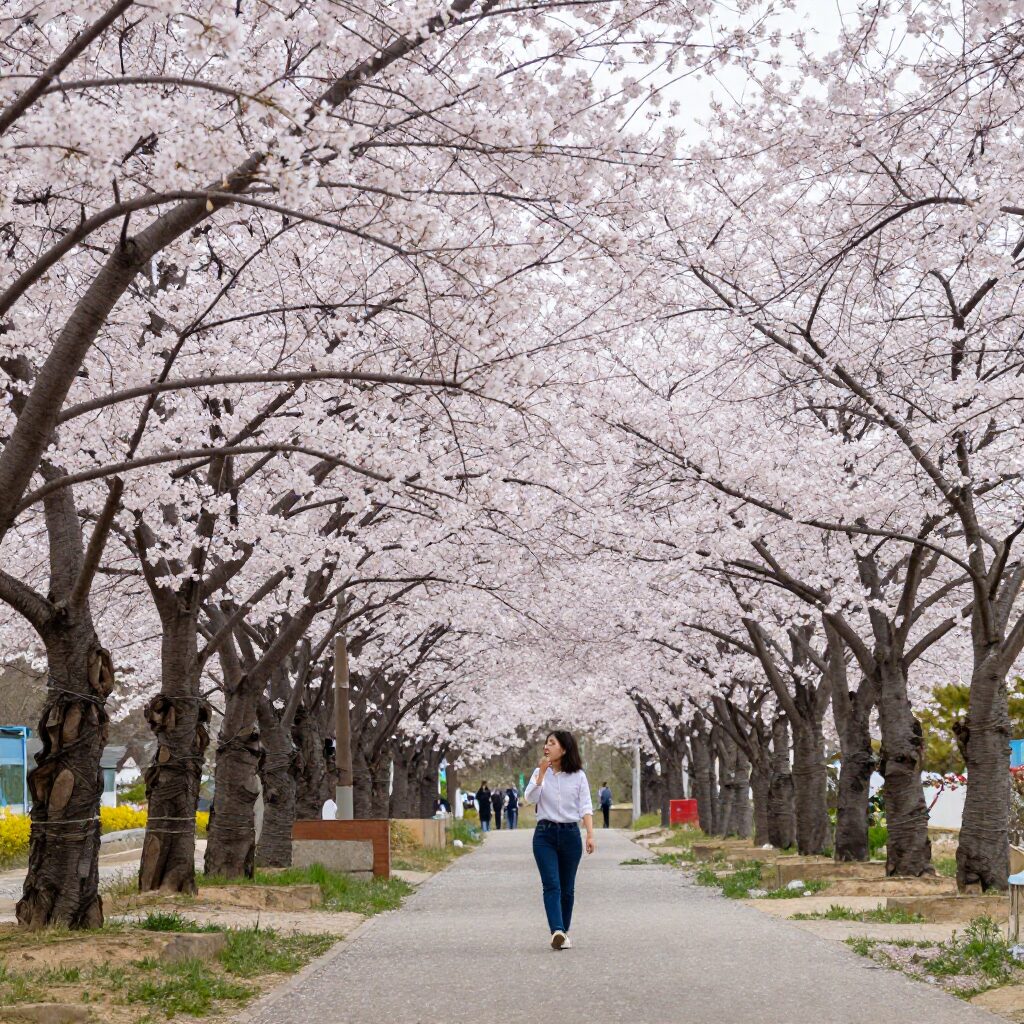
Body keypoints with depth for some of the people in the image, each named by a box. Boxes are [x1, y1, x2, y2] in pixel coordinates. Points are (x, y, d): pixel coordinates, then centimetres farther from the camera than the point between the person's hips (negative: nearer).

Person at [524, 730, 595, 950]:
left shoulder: (578, 776, 1)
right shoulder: (540, 772, 5)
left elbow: (585, 807, -2)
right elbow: (530, 798, -7)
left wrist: (590, 835, -12)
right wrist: (542, 773, -16)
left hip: (570, 834, 0)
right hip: (545, 834, 0)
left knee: (567, 888, 7)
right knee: (551, 885, -14)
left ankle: (563, 933, 19)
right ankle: (557, 932, -26)